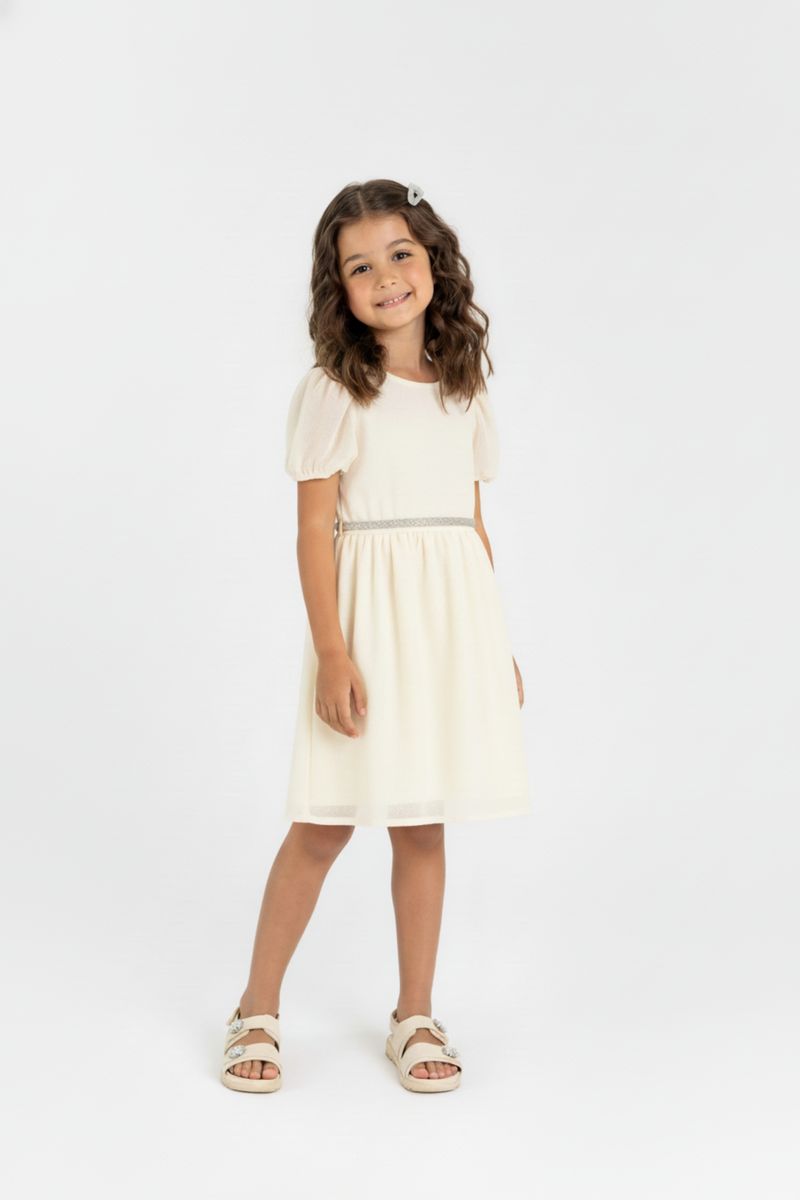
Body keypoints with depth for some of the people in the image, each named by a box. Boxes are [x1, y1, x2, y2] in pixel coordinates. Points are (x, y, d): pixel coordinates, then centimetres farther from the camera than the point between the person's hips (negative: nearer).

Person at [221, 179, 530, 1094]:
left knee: (424, 823, 9)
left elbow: (472, 525, 14)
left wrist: (497, 644, 13)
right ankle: (257, 1009, 18)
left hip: (453, 613, 4)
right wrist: (331, 650, -15)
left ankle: (415, 1015, 22)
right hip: (369, 612, -4)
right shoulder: (331, 392, -4)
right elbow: (315, 529, -8)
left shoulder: (464, 391, 10)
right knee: (327, 822, 0)